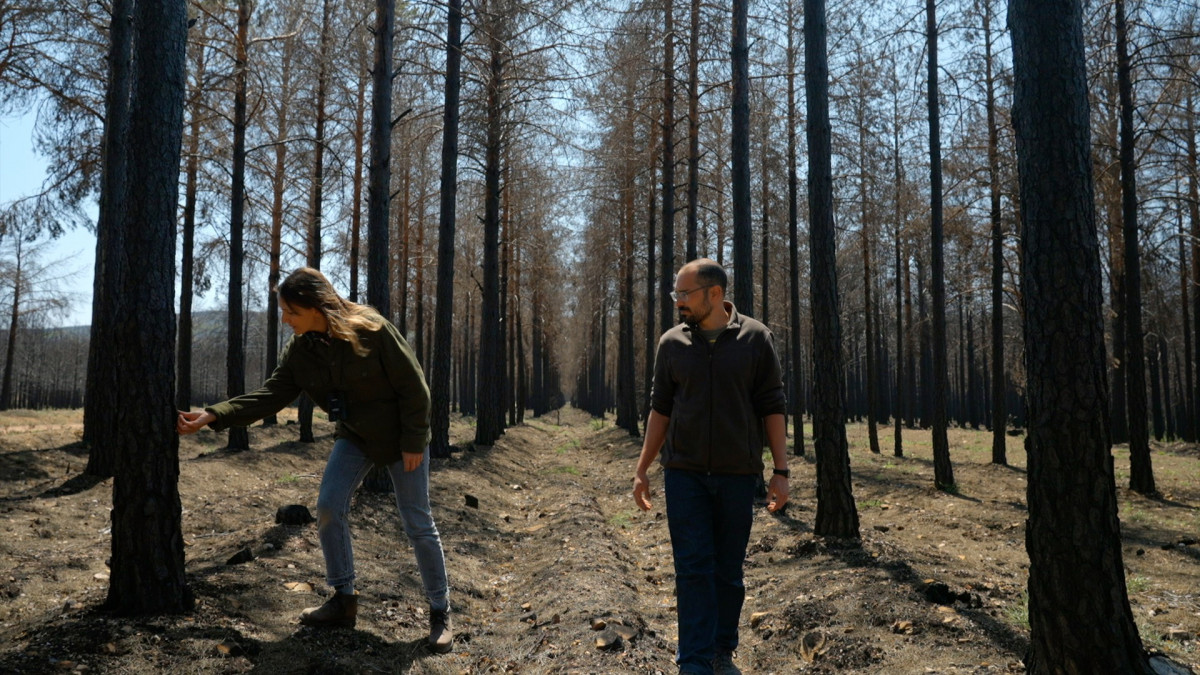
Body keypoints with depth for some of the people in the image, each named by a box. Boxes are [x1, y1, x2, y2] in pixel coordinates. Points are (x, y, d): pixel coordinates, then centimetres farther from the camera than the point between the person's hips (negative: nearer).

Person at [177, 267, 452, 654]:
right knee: (328, 509, -5)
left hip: (401, 437, -5)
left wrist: (413, 442, -19)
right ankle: (343, 600, 14)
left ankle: (440, 612, 13)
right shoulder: (298, 350, -8)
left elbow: (413, 386, -21)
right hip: (354, 438, 6)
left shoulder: (373, 331, -26)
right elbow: (269, 396, -11)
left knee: (417, 523, -1)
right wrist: (211, 416, -22)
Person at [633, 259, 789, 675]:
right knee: (693, 568, -1)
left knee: (729, 570, 9)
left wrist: (781, 472, -4)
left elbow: (771, 407, 0)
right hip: (684, 474, 1)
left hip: (738, 474, 0)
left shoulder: (755, 339, -2)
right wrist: (642, 470, 7)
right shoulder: (672, 343, 3)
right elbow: (660, 409, 9)